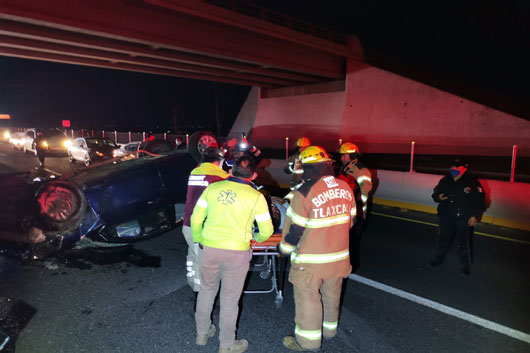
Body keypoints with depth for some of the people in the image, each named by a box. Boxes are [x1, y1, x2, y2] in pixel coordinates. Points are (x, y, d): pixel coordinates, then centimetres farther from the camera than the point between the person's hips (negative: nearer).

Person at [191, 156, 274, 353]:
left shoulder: (213, 188, 0)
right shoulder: (256, 196, -7)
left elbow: (196, 219, 5)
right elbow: (266, 231, -2)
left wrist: (198, 239, 21)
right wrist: (258, 238, 20)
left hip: (210, 249, 3)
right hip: (236, 253, -3)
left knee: (207, 291, 23)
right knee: (229, 299, 13)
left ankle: (202, 333, 42)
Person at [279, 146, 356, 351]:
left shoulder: (305, 193, -20)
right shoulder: (345, 188, -2)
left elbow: (294, 228, -15)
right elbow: (350, 219, 8)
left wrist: (285, 249, 2)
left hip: (311, 259, -6)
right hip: (339, 256, 6)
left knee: (308, 297, 11)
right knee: (331, 294, 23)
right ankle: (329, 329, 43)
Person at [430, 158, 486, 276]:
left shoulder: (472, 182, -9)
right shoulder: (445, 181, 3)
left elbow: (480, 200, -6)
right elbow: (435, 193, 15)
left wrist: (475, 216, -9)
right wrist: (438, 197, -9)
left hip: (464, 219, -4)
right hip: (446, 216, 4)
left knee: (464, 244, 3)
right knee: (443, 239, 16)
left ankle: (466, 267, 20)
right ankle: (438, 259, 35)